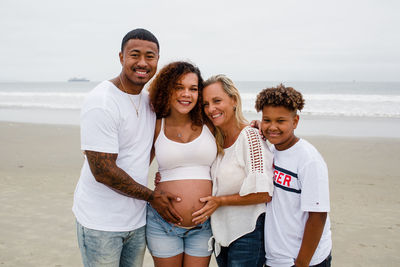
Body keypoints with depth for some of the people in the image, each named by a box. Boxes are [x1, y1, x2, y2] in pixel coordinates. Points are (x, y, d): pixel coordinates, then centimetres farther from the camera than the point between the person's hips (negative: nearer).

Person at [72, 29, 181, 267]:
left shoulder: (150, 99, 5)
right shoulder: (101, 102, -20)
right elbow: (103, 171, -22)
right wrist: (152, 196, -10)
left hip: (137, 219, 7)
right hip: (101, 222, -7)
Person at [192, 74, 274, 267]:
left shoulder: (250, 136, -16)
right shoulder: (218, 140, 7)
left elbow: (264, 193, -21)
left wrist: (220, 201, -15)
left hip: (247, 233, -7)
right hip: (221, 232, 7)